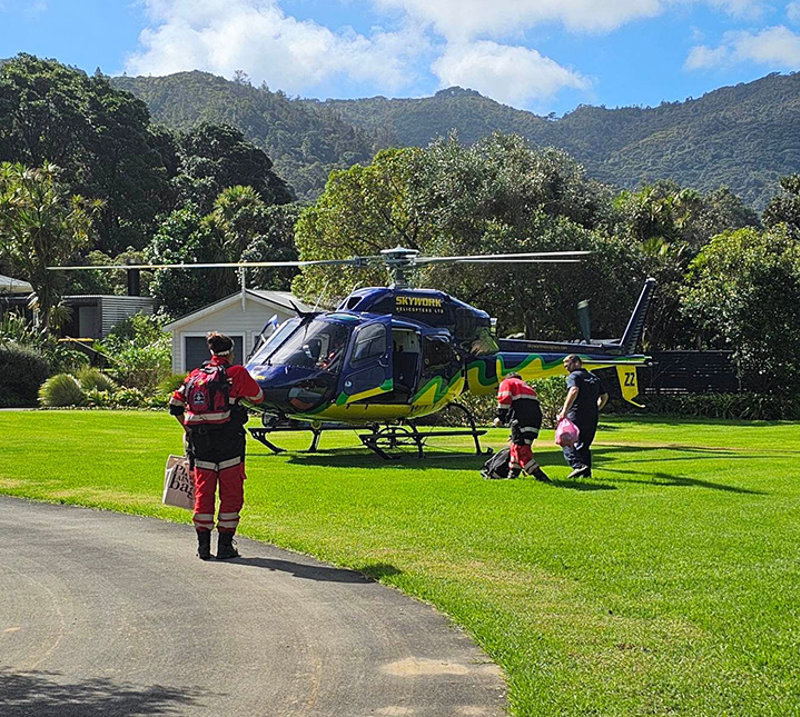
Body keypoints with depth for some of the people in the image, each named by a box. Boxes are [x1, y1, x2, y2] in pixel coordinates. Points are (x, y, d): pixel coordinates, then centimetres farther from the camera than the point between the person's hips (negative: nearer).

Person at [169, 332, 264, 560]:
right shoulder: (237, 373, -2)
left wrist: (189, 429, 18)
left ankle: (203, 545, 12)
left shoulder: (196, 375, 10)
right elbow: (258, 397, 9)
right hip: (228, 442, -4)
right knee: (231, 494, 5)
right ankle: (225, 545, 5)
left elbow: (175, 404, 11)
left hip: (200, 443, 4)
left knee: (203, 492, 11)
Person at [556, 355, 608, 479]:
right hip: (592, 417, 7)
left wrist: (564, 410, -26)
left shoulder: (574, 376, -5)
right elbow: (604, 396, 23)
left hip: (577, 416, -7)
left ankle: (578, 465, -19)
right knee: (584, 444, 16)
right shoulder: (593, 377, 20)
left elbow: (574, 390, -24)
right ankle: (586, 472, 10)